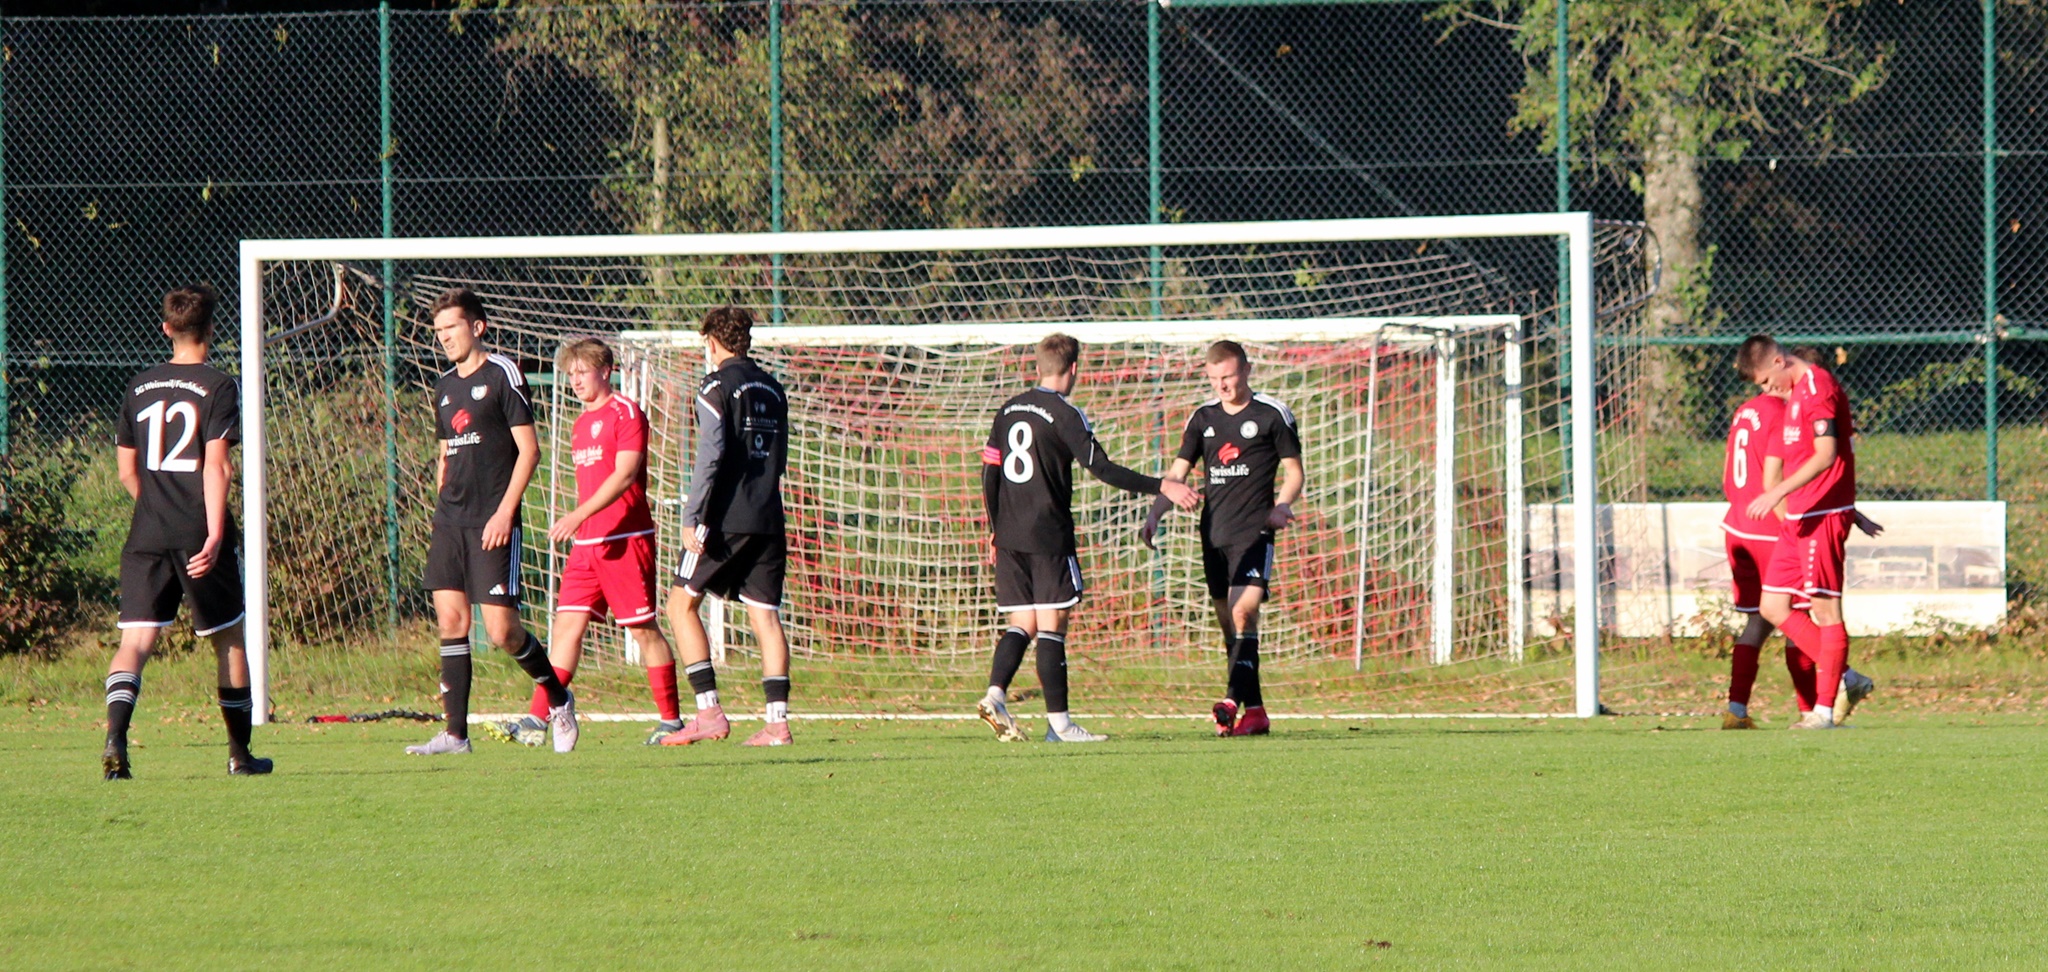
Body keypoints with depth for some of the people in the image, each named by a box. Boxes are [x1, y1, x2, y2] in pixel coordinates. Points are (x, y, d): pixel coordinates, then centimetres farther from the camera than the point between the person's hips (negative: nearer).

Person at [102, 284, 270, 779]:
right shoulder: (217, 387, -5)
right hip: (199, 535, -3)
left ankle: (115, 734, -29)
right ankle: (239, 753, 22)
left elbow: (126, 469, 15)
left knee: (136, 640, -4)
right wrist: (214, 535, -17)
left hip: (146, 534, 3)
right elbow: (215, 465, -13)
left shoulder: (139, 388, 10)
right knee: (228, 640, 13)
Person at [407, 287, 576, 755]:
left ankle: (558, 698, 15)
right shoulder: (445, 386, 16)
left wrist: (505, 511, -15)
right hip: (450, 521, 7)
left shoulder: (502, 374, -5)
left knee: (501, 629, -9)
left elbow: (529, 449, -8)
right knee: (450, 620, -1)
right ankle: (455, 733, 0)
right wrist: (441, 505, 14)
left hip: (493, 523, -7)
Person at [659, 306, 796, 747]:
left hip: (726, 518, -6)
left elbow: (711, 455, -15)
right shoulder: (772, 389, 16)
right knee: (765, 615, 4)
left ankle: (709, 711, -7)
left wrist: (692, 517, -15)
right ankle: (778, 720, -6)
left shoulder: (717, 387, -5)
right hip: (768, 520, 6)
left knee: (682, 604, 3)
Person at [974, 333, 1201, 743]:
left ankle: (995, 694, -10)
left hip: (1009, 536, 6)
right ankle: (1059, 722, -5)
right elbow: (1101, 468, -14)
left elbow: (989, 472, 15)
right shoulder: (1065, 414, -8)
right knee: (1052, 624, -4)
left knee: (1023, 624, 10)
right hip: (1049, 537, -6)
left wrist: (996, 529, 24)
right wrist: (1161, 488, -12)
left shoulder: (1009, 410, 13)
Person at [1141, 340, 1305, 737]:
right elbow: (1177, 472, 15)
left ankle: (1233, 699, -31)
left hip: (1254, 530, -5)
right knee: (1228, 624, 5)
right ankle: (1254, 710, 10)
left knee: (1242, 612, -21)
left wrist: (1282, 505, -15)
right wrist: (1155, 514, 0)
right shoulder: (1203, 418, 13)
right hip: (1214, 533, 5)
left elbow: (1294, 471, 5)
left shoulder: (1272, 415, 1)